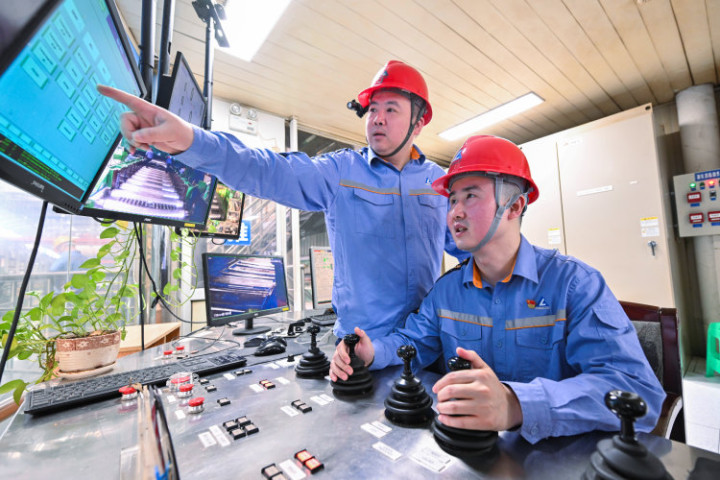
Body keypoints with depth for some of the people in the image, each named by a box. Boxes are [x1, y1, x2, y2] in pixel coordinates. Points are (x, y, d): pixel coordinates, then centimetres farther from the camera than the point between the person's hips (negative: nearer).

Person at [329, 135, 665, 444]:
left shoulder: (575, 283, -13)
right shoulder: (447, 288, 1)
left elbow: (639, 390, -23)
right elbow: (415, 341, 9)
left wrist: (515, 405, -40)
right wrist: (374, 352, -14)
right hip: (465, 443, 3)